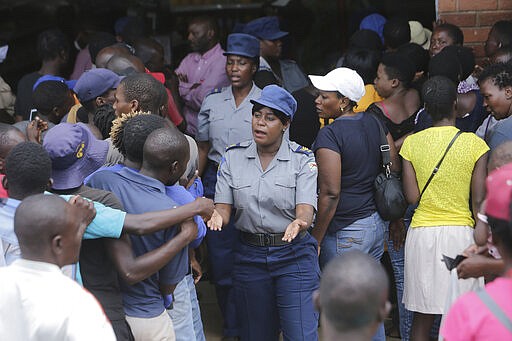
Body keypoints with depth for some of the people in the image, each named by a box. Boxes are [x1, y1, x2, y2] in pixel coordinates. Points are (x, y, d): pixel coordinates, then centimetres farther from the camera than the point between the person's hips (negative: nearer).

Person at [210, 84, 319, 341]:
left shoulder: (302, 160, -5)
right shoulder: (234, 157, 2)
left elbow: (305, 211, -16)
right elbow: (223, 207, -2)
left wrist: (298, 223, -40)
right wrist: (216, 217, -27)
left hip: (293, 255, -3)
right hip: (249, 255, 3)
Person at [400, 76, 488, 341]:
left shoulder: (412, 143, -1)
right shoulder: (475, 144, -5)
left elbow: (412, 197, -3)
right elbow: (479, 200, -5)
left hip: (421, 232, 2)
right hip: (460, 231, -1)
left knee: (422, 319, 9)